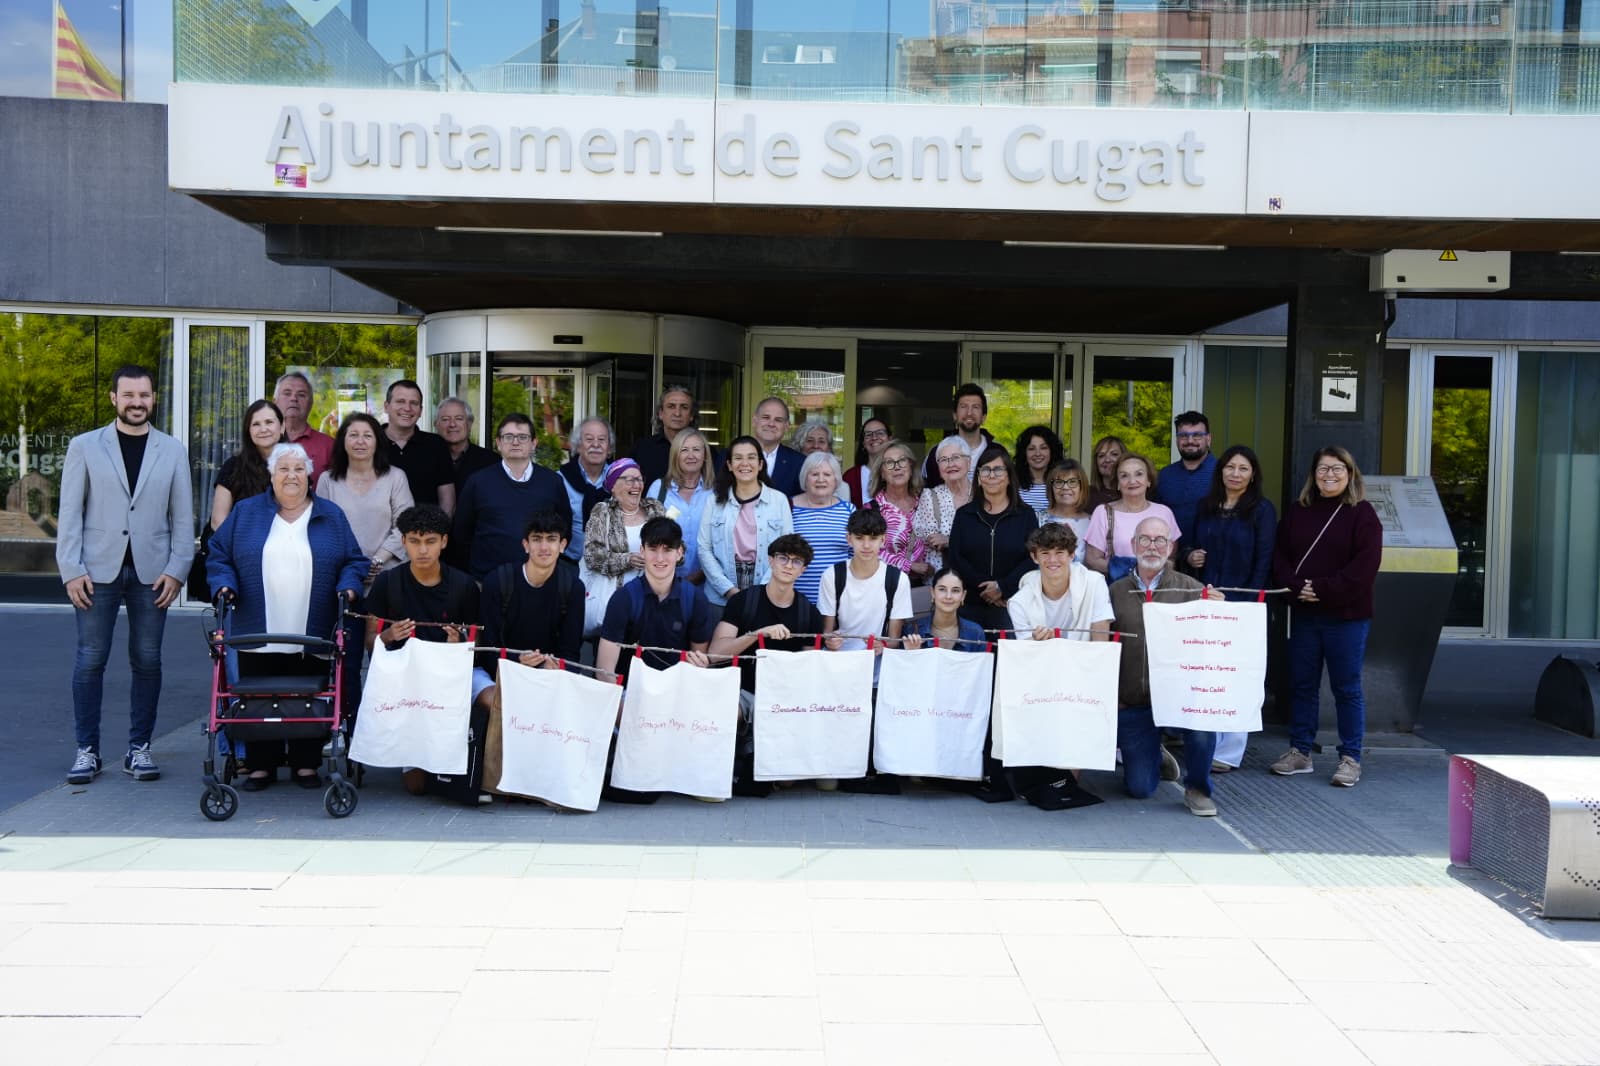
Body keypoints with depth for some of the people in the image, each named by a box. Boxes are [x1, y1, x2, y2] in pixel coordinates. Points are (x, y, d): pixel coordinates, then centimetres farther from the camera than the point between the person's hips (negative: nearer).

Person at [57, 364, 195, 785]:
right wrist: (71, 569, -5)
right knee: (90, 660, 0)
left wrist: (176, 570, -3)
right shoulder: (85, 447, 6)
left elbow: (182, 517, 6)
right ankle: (87, 750, 10)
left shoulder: (172, 451, 9)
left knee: (147, 661, 3)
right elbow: (70, 512, 3)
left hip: (151, 572, 1)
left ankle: (139, 748, 13)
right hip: (98, 570, -1)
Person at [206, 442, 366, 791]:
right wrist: (224, 584, -5)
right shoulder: (246, 513, 8)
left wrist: (348, 586, -7)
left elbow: (355, 561, 10)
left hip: (312, 637, 0)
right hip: (258, 634, 0)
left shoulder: (330, 515, 8)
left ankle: (306, 764, 14)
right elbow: (219, 555, 11)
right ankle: (260, 766, 14)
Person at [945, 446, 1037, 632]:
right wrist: (983, 587, -11)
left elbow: (1033, 559, -2)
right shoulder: (964, 515, 13)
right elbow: (954, 558, 2)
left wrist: (1002, 587, -13)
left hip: (1011, 604, -1)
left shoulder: (1025, 515, 7)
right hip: (970, 605, 2)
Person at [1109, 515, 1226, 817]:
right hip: (1132, 702, 2)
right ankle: (1155, 755, 40)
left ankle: (1197, 789, -4)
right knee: (1139, 788, 2)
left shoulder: (1189, 588, -1)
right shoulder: (1116, 592, 4)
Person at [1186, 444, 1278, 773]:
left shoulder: (1262, 510, 0)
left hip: (1241, 603, -4)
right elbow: (1191, 545, 23)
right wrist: (1190, 555, -1)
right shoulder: (1206, 506, 13)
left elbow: (1264, 561, -4)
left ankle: (1230, 752, 1)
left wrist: (1252, 603, -11)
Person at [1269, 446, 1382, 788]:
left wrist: (1322, 589, -16)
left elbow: (1365, 566, -12)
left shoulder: (1362, 514, -3)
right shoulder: (1296, 512, 11)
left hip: (1346, 616, -4)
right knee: (1302, 684, 11)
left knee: (1346, 688, 2)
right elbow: (1280, 556, 6)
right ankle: (1299, 751, 21)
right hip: (1303, 614, 4)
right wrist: (1296, 587, -12)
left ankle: (1350, 758, 10)